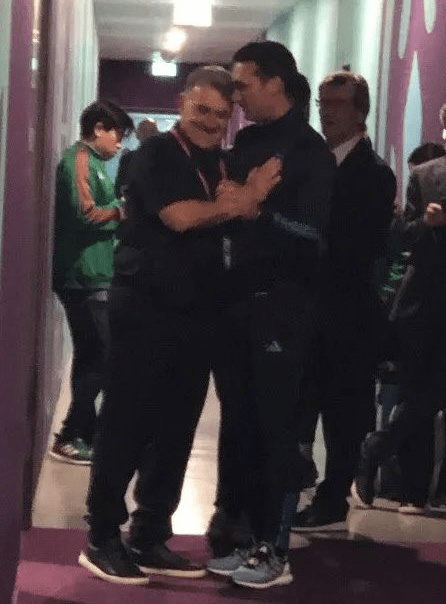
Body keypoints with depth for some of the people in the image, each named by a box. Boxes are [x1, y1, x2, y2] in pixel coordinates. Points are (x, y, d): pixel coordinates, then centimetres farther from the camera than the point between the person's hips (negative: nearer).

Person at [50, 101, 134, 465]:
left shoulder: (94, 162, 18)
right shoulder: (79, 159, -11)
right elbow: (85, 213, -21)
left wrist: (119, 209, 4)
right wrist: (123, 210, -8)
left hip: (93, 275, 10)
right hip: (84, 276, -10)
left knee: (92, 358, 14)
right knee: (100, 359, -8)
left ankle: (85, 432, 21)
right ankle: (70, 438, -2)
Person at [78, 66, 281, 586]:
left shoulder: (221, 164, 15)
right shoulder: (156, 153, -6)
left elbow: (239, 219, 6)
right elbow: (179, 216, -19)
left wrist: (247, 198, -16)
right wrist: (239, 202, -7)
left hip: (197, 313, 7)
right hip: (145, 308, -7)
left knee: (176, 430, 10)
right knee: (126, 425, -2)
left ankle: (150, 539, 19)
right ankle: (102, 539, 8)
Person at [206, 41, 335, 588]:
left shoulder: (309, 150, -5)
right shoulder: (246, 143, 13)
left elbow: (312, 231, -16)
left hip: (281, 305, -6)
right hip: (237, 299, 6)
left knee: (275, 427, -3)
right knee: (237, 420, 10)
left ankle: (274, 552, 3)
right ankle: (236, 529, 19)